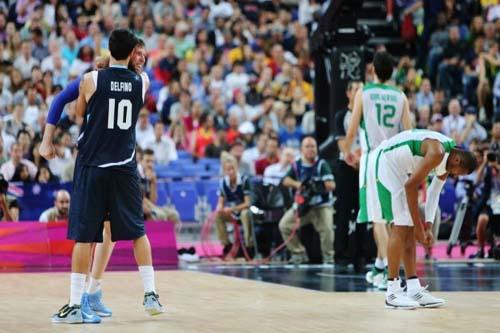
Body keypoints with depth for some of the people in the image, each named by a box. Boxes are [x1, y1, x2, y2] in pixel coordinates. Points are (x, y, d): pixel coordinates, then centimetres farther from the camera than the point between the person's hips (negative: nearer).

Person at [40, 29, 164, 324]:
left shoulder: (91, 80, -7)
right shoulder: (142, 83, 1)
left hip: (92, 166, -2)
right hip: (125, 166, 2)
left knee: (84, 236, -1)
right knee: (138, 231, 15)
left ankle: (75, 305, -2)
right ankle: (151, 295, 17)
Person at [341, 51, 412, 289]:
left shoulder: (363, 94, -3)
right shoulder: (401, 97, 6)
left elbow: (352, 131, -4)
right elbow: (408, 133, 2)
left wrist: (347, 151, 14)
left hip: (373, 158, -4)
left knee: (377, 216, -7)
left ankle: (389, 268, -20)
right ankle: (379, 266, 26)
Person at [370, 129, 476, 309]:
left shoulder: (448, 156, 4)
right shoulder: (437, 152, -26)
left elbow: (434, 192, 10)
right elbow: (410, 185, -26)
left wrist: (428, 227, 1)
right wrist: (419, 226, -21)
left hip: (398, 168, 10)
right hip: (384, 164, -10)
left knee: (409, 230, 7)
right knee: (401, 226, -13)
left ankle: (414, 289, 8)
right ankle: (392, 292, -11)